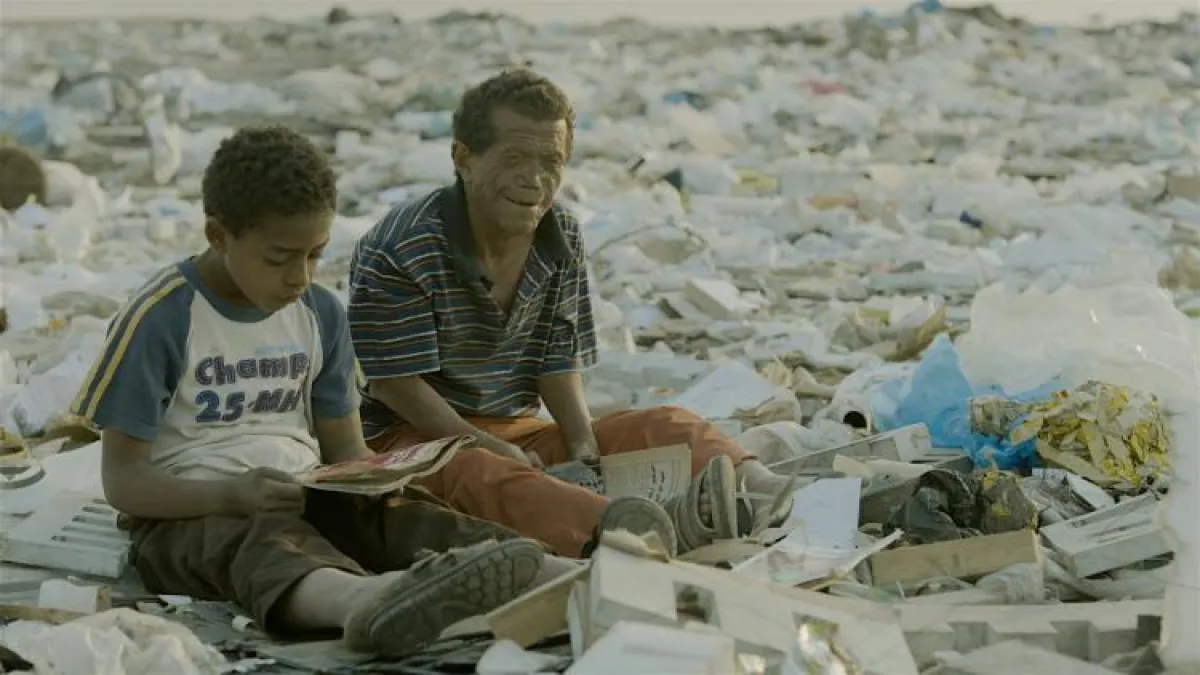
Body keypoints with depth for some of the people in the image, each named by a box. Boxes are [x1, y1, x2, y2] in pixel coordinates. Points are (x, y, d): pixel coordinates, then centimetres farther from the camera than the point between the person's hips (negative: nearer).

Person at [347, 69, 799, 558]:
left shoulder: (564, 240, 5)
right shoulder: (401, 250, -15)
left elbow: (559, 362, 9)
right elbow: (394, 382, -15)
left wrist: (582, 443, -10)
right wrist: (491, 447, -23)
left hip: (517, 431, 7)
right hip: (410, 435, -7)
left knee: (668, 425, -12)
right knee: (486, 476, -41)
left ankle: (759, 492, -44)